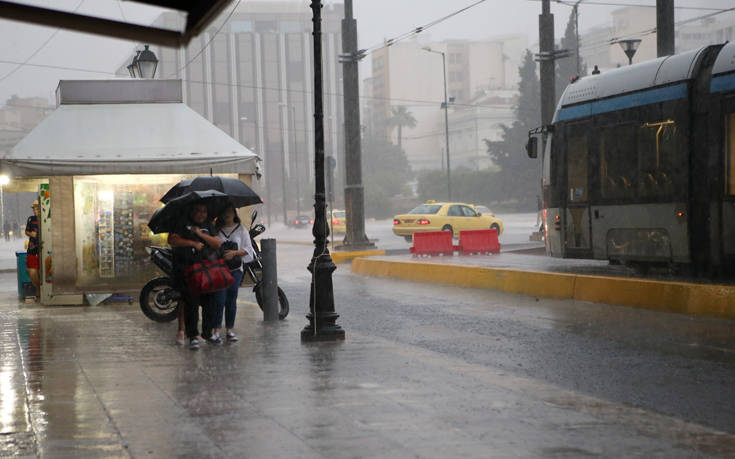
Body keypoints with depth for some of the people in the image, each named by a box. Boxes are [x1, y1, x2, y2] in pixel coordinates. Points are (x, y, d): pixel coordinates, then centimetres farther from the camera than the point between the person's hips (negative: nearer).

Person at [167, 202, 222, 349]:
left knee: (209, 301, 3)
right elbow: (172, 240, -9)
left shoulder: (208, 226, 18)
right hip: (186, 269, -5)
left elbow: (217, 243, 7)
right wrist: (193, 243, -13)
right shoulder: (183, 224, 3)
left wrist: (201, 234, -5)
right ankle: (193, 336, -6)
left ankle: (208, 332, 18)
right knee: (191, 302, -9)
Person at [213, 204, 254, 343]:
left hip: (235, 270, 1)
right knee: (219, 299, -10)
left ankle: (230, 330, 9)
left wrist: (235, 253, -9)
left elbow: (248, 249, 6)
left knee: (231, 300, 2)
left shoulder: (241, 229, 9)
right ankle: (217, 329, -5)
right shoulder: (216, 229, 7)